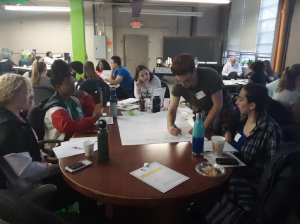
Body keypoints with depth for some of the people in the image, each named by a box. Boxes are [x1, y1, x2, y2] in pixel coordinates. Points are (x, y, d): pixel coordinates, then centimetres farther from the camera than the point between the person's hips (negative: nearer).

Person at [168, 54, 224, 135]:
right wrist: (170, 126, -39)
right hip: (202, 111, 3)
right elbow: (172, 109, -19)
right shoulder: (178, 84, -24)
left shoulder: (210, 76, -34)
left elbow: (218, 105, -29)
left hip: (220, 110, -3)